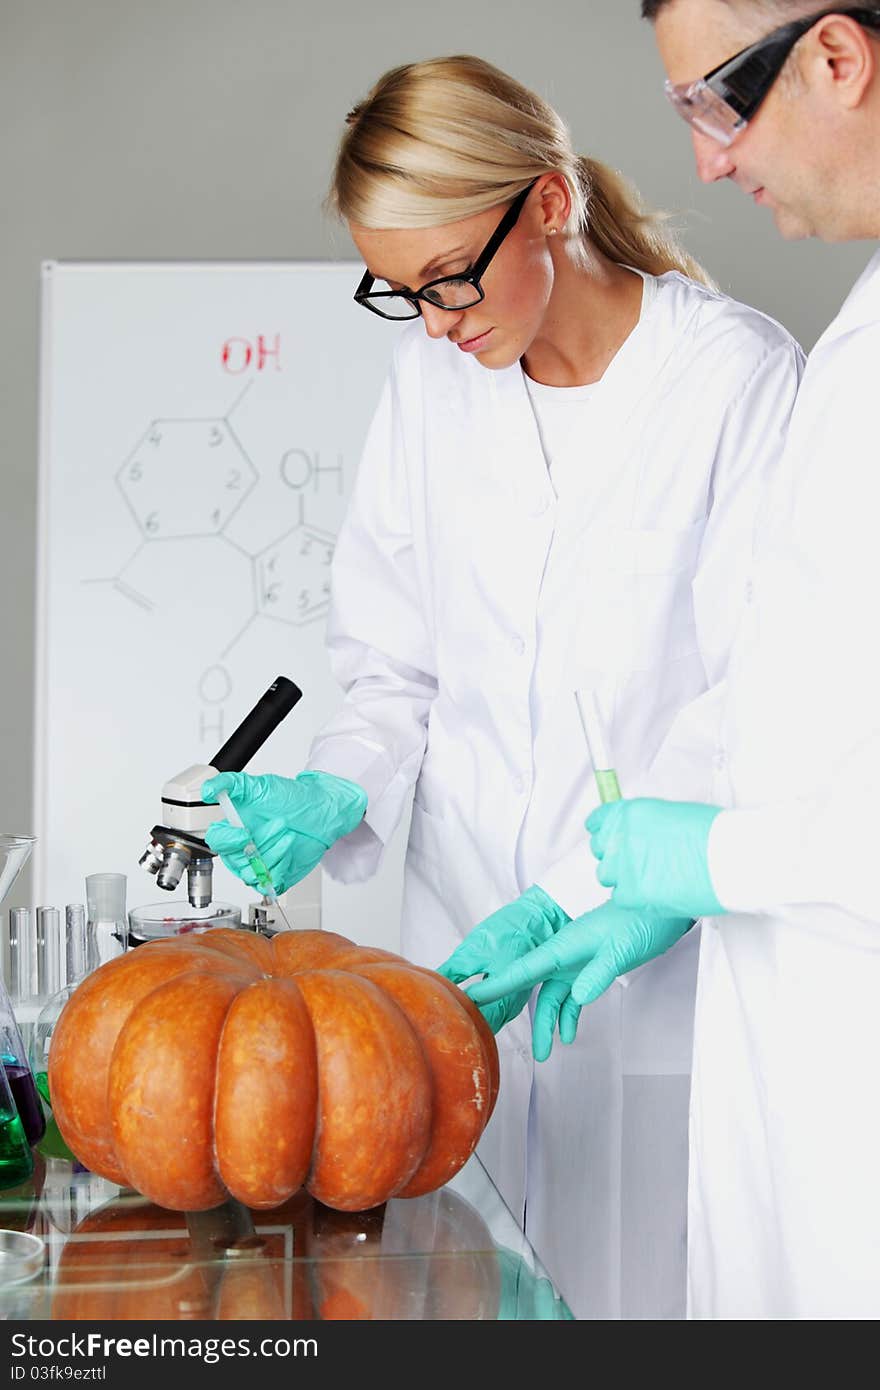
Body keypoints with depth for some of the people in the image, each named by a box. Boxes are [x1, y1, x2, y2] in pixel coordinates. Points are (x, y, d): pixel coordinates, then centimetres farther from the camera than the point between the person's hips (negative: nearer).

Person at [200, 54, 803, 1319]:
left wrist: (570, 902, -18)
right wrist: (338, 791, -8)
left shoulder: (740, 378, -10)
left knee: (642, 1279, 2)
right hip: (467, 959, 4)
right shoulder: (430, 383, 6)